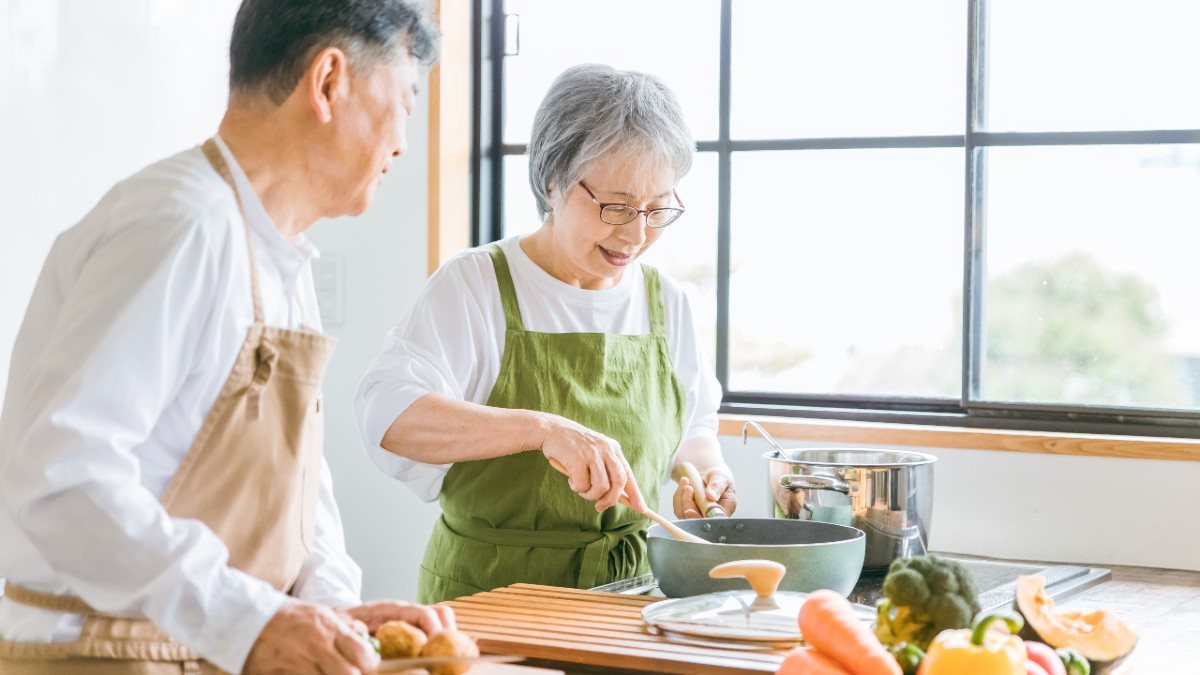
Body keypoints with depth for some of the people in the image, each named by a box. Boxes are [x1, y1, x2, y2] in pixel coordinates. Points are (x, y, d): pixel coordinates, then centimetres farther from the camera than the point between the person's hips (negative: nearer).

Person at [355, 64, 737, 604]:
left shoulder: (666, 303, 12)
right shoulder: (475, 285, -4)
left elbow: (695, 425, 28)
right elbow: (388, 416, -20)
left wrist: (702, 468, 4)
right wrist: (545, 428, -31)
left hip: (629, 601, 4)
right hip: (488, 595, -4)